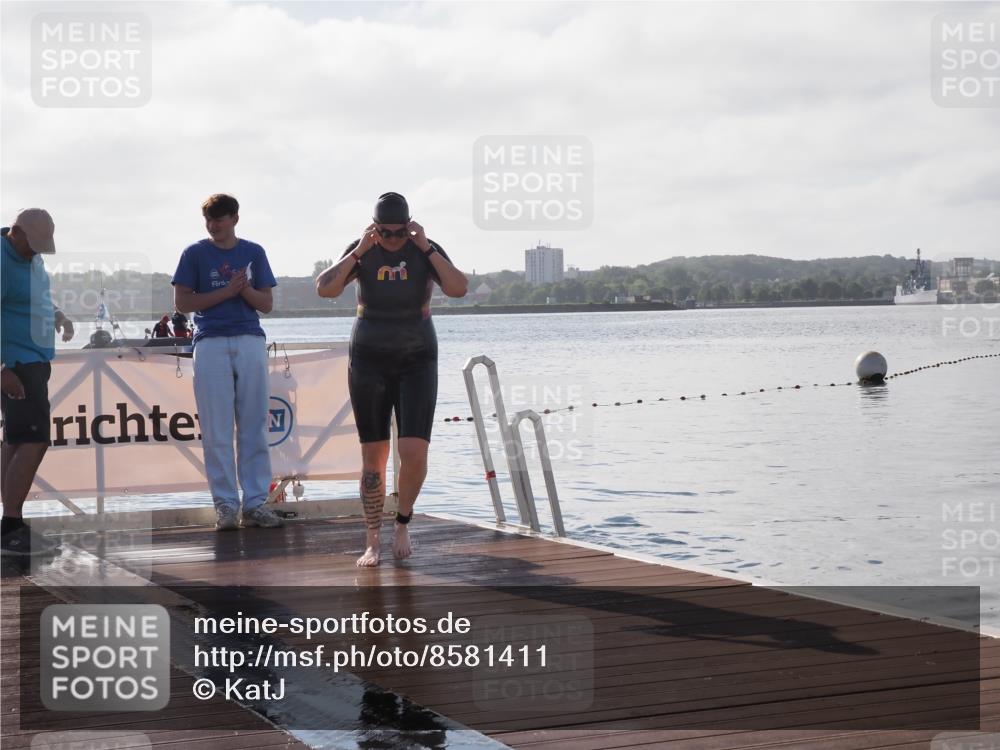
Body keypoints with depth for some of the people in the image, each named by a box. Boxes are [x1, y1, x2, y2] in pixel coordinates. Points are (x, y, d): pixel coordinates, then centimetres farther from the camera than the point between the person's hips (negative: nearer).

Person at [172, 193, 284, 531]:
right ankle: (225, 504, 1)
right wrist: (226, 291, -7)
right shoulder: (195, 254, 7)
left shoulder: (253, 253, 11)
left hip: (250, 342, 2)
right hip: (211, 343, -2)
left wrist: (244, 288, -10)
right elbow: (182, 302, 1)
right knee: (217, 430, -3)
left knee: (254, 427, 1)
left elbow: (266, 304, 10)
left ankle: (255, 502, 4)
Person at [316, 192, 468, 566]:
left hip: (417, 363, 0)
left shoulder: (426, 250, -5)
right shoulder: (361, 252, -4)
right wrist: (360, 251, -19)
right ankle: (372, 543, 12)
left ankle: (402, 522, 14)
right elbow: (325, 288, -17)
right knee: (373, 456, 0)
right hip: (369, 362, 0)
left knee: (414, 454, -14)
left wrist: (426, 247, -21)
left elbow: (459, 289, -20)